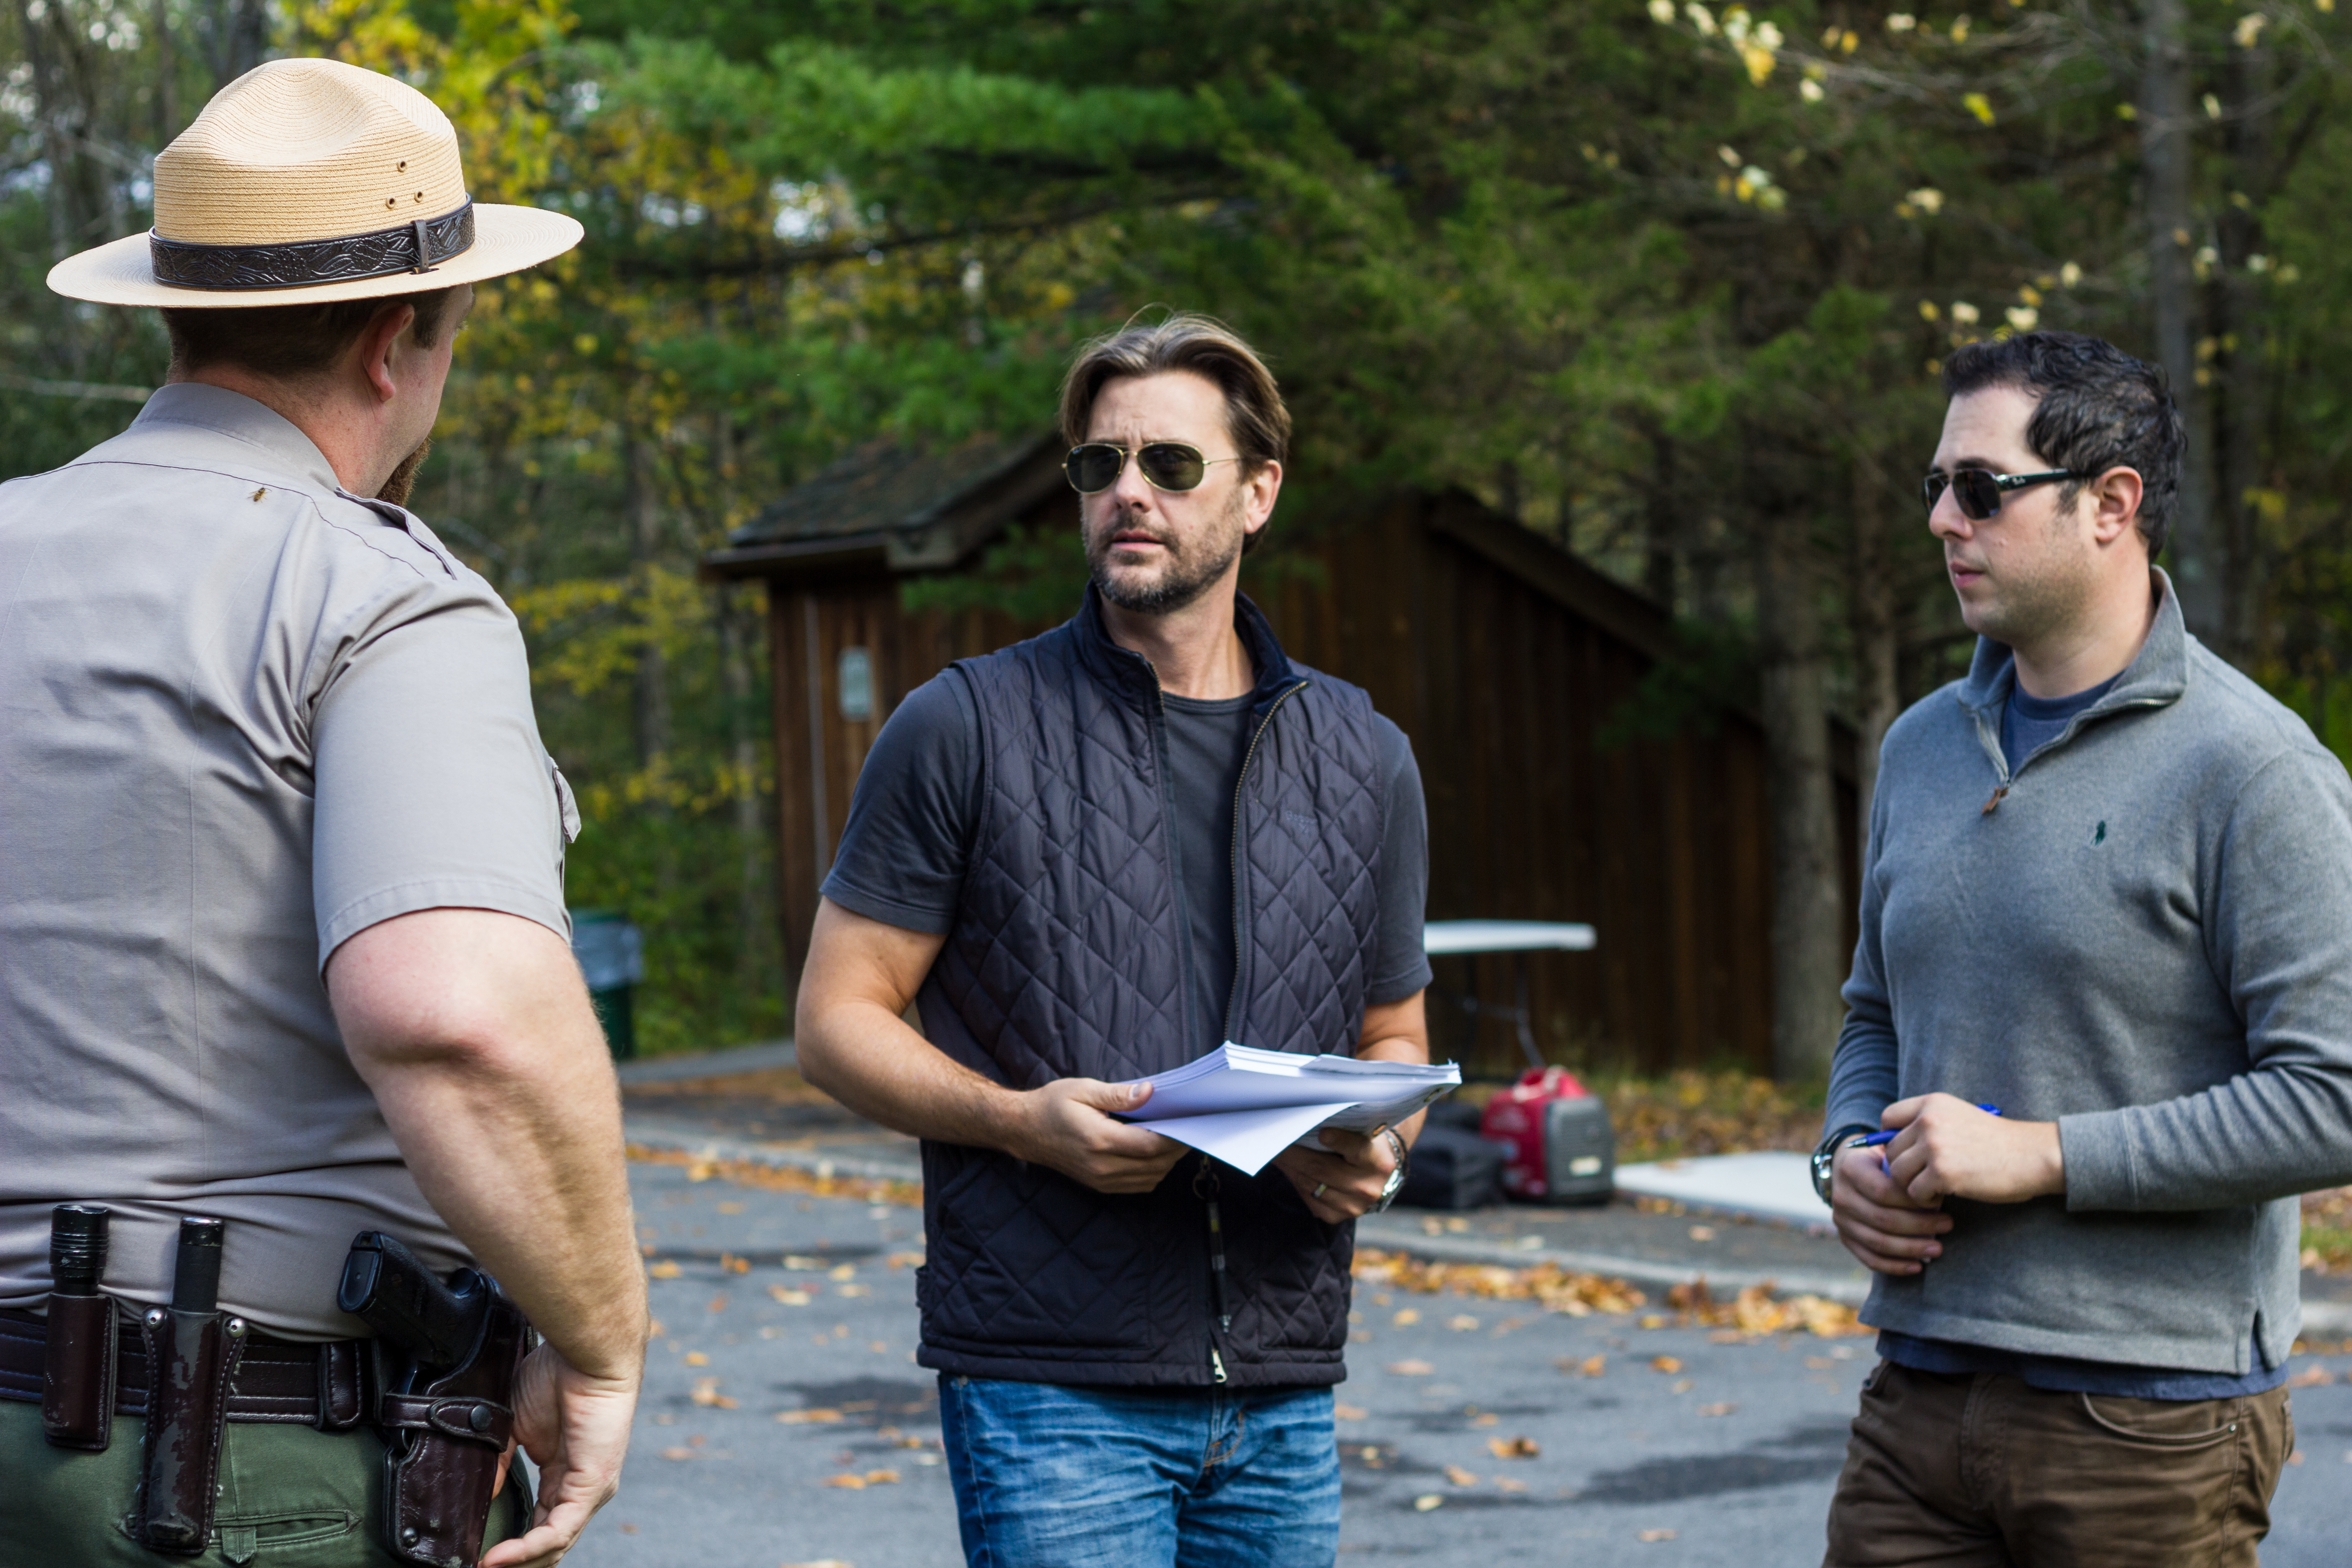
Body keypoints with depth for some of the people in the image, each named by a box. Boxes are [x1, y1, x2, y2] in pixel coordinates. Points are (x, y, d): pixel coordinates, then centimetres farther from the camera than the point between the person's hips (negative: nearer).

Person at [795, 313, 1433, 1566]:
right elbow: (838, 1019, 0)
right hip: (1050, 1386, -4)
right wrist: (1024, 1121, -17)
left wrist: (1376, 1153, -3)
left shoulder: (1363, 762, 11)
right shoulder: (965, 732, -1)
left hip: (1283, 1398, 4)